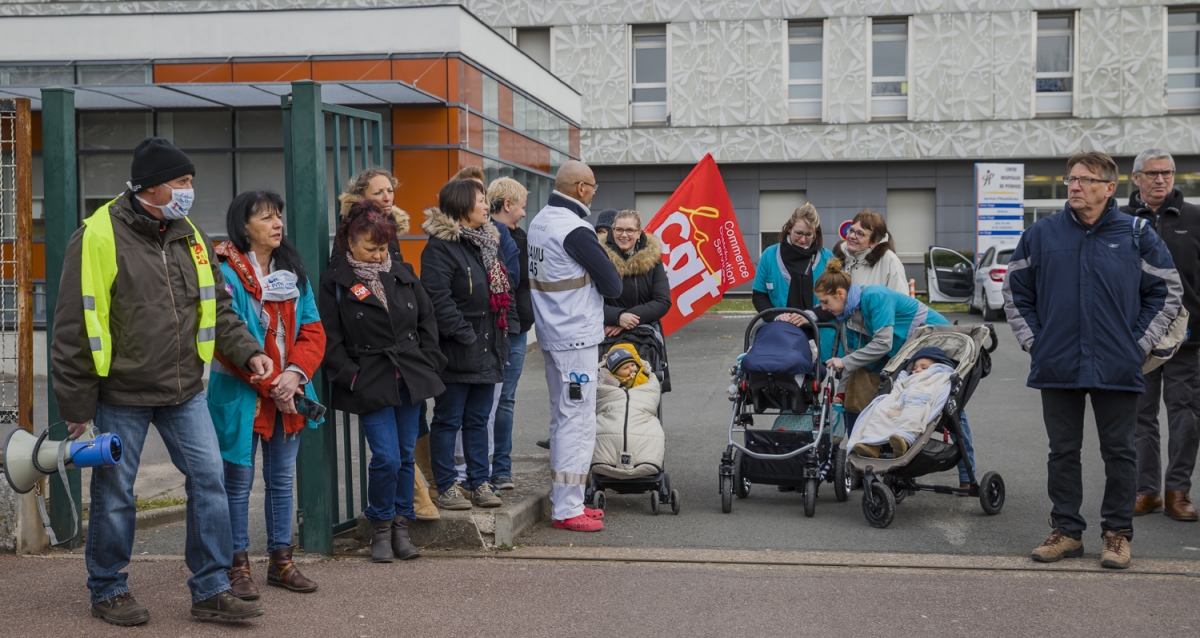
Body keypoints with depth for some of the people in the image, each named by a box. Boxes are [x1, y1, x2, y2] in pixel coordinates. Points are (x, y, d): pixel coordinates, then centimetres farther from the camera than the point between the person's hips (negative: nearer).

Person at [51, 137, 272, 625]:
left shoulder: (191, 238, 8)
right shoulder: (99, 238, -11)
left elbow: (218, 309, 16)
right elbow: (74, 328, -10)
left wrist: (247, 351, -1)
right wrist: (77, 404, -9)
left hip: (184, 392, 5)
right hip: (120, 395, -5)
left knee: (209, 479, 1)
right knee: (115, 495, 7)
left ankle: (211, 590, 11)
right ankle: (107, 592, 24)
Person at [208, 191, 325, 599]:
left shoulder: (293, 272, 10)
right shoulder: (226, 273, -10)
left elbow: (313, 330, 5)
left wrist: (295, 373, -12)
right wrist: (269, 385, -17)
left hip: (289, 392, 6)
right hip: (241, 393, -6)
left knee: (283, 479, 13)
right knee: (239, 480, 2)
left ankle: (281, 561, 23)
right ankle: (238, 566, 12)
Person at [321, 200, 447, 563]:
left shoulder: (403, 274, 10)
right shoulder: (335, 283, -3)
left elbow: (427, 319, 15)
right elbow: (331, 340, -4)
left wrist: (427, 362, 6)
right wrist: (352, 376, -11)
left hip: (410, 379, 5)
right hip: (371, 384, -4)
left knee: (406, 454, 8)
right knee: (386, 457, -11)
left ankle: (401, 527, 20)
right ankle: (380, 529, 8)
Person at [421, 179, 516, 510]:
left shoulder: (488, 241, 15)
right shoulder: (440, 247, -13)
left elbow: (503, 288, 20)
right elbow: (438, 298, -21)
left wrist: (508, 323, 9)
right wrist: (465, 334, -20)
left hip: (488, 350, 8)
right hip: (457, 352, -8)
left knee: (478, 419, 14)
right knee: (448, 420, 2)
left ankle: (480, 483, 21)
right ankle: (446, 487, 9)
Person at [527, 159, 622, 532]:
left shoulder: (539, 222, 10)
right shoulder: (574, 230, -19)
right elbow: (612, 284, -14)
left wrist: (577, 288, 5)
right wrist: (595, 284, 5)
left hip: (552, 334, 10)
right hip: (576, 338, -10)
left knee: (562, 418, 16)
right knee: (577, 421, -5)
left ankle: (563, 499, 24)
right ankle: (567, 509, -2)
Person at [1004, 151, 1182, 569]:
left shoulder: (1136, 235, -1)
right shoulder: (1041, 235, 3)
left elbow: (1167, 291, 7)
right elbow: (1016, 293, 12)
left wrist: (1139, 343, 0)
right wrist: (1033, 342, 3)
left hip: (1118, 368, -1)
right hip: (1057, 367, 2)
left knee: (1119, 453, 6)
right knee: (1063, 452, 9)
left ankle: (1118, 534, 17)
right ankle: (1066, 531, 19)